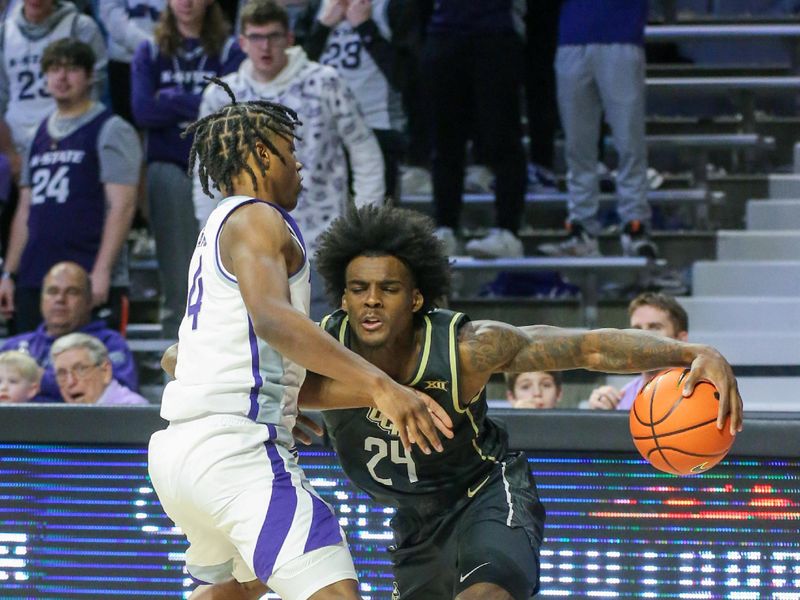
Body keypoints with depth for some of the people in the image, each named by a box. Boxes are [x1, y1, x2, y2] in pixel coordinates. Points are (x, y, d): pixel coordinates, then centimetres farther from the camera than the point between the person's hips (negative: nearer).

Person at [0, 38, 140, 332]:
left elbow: (122, 206, -9)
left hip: (89, 284, -7)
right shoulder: (41, 135, 20)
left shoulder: (110, 131, -1)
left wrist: (101, 272, -18)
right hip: (33, 281, 7)